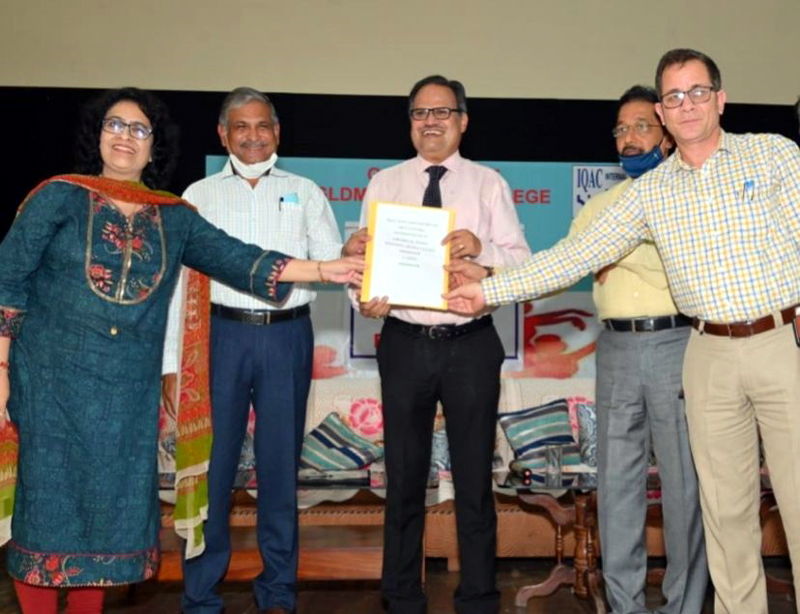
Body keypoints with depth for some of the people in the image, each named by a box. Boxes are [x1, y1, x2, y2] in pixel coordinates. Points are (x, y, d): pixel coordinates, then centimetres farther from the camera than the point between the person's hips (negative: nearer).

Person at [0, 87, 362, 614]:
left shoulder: (174, 217, 8)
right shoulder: (61, 196, 0)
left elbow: (238, 259, -1)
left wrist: (325, 270, -11)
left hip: (129, 389, 3)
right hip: (54, 379, -3)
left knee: (112, 503, 8)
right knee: (49, 500, 2)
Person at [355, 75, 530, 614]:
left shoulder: (489, 184, 5)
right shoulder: (384, 184, 8)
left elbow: (522, 260, -2)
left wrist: (482, 248, -21)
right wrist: (366, 297, -19)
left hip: (471, 344, -1)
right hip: (404, 343, 1)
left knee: (474, 475, 8)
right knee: (404, 475, 11)